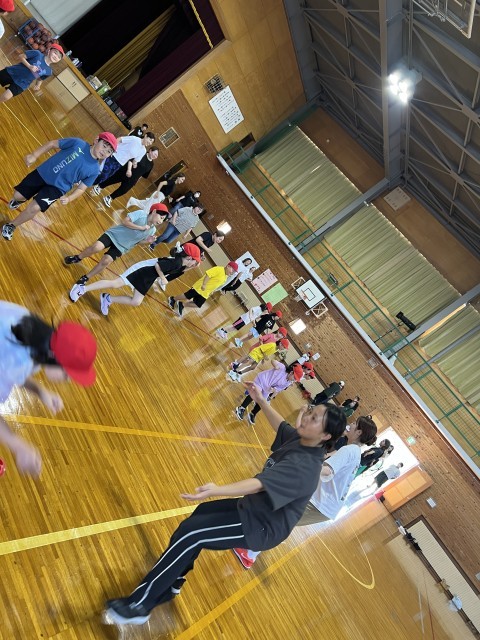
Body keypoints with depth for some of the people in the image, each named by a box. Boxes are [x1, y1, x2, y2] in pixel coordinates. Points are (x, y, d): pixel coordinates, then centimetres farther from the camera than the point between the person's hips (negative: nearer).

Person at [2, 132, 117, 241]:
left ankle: (11, 226, 14)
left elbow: (81, 189, -4)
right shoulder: (78, 143, -14)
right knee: (18, 195, 10)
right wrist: (34, 155, -12)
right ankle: (18, 201, 52)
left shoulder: (94, 170, -12)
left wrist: (69, 198, -21)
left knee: (34, 208, -14)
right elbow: (53, 144, -4)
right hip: (42, 173, 1)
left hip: (57, 188, -1)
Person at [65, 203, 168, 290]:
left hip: (121, 247, 3)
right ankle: (77, 258, 9)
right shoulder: (141, 214, -14)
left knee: (106, 261, -12)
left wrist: (147, 241, -9)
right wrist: (141, 228, -22)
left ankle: (85, 279, 5)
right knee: (96, 247, -22)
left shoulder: (152, 230, 1)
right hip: (114, 234, -3)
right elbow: (125, 221, -21)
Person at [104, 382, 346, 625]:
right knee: (201, 513, 20)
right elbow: (281, 425, 14)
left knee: (190, 532, -14)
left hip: (261, 526, -9)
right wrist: (261, 401, 8)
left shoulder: (304, 467, -32)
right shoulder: (299, 440, -8)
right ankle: (171, 584, 36)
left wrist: (216, 490, -55)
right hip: (254, 507, 9)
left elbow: (260, 483, -43)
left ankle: (140, 604, 1)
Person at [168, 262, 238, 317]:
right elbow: (208, 274, -27)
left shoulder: (225, 277, 7)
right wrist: (203, 285, -29)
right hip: (200, 288, -8)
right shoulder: (219, 269, -21)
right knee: (187, 296, 4)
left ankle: (181, 305, 24)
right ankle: (173, 299, 27)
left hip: (205, 294, 8)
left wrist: (211, 291, 16)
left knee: (197, 305, 7)